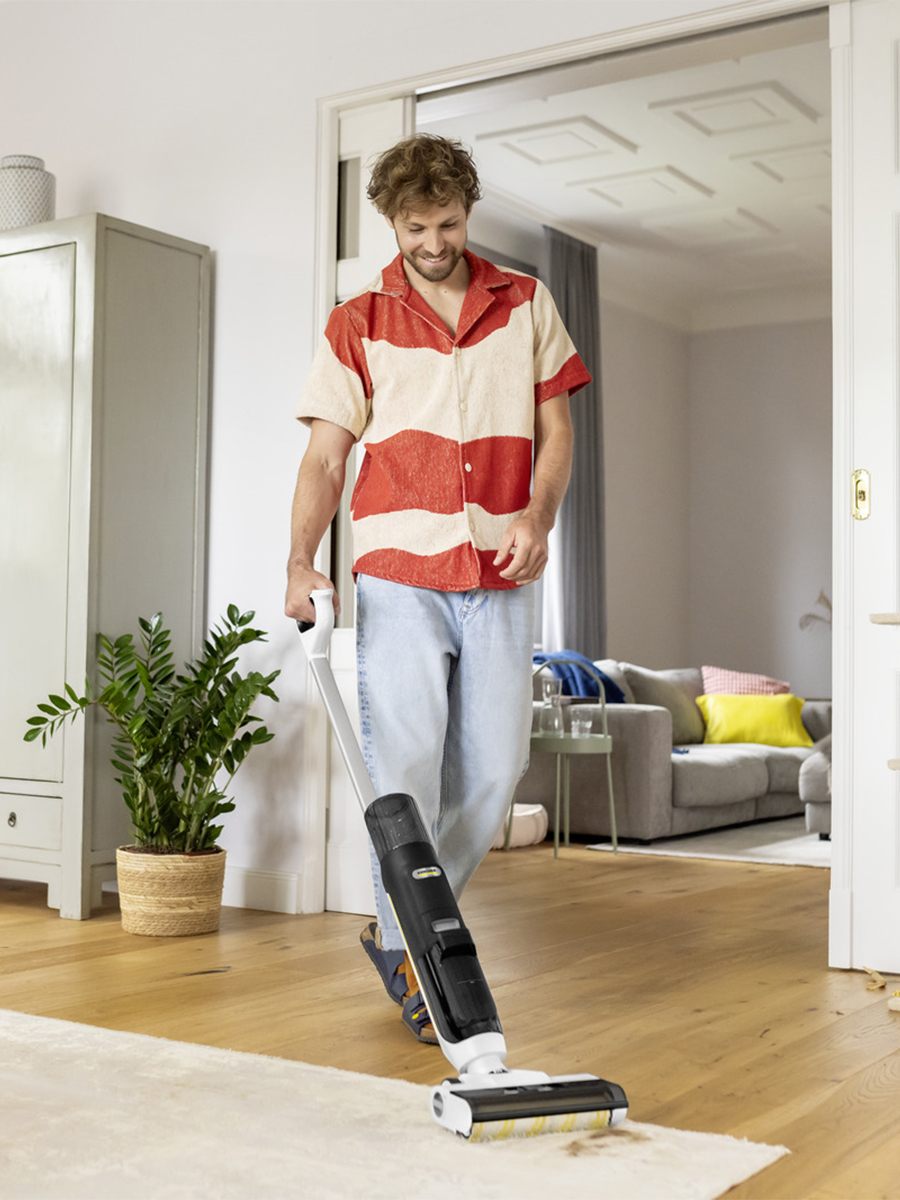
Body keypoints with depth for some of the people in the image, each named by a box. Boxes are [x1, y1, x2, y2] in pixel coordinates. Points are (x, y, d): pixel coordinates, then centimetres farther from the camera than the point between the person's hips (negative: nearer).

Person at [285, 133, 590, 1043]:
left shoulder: (526, 305, 12)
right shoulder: (357, 325, 7)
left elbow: (555, 431, 11)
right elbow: (324, 458, 2)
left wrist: (537, 515, -8)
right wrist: (301, 563, -14)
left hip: (499, 574, 2)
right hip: (399, 570, -2)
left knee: (494, 769, 3)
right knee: (404, 764, -8)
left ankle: (399, 927, 23)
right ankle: (414, 961, 6)